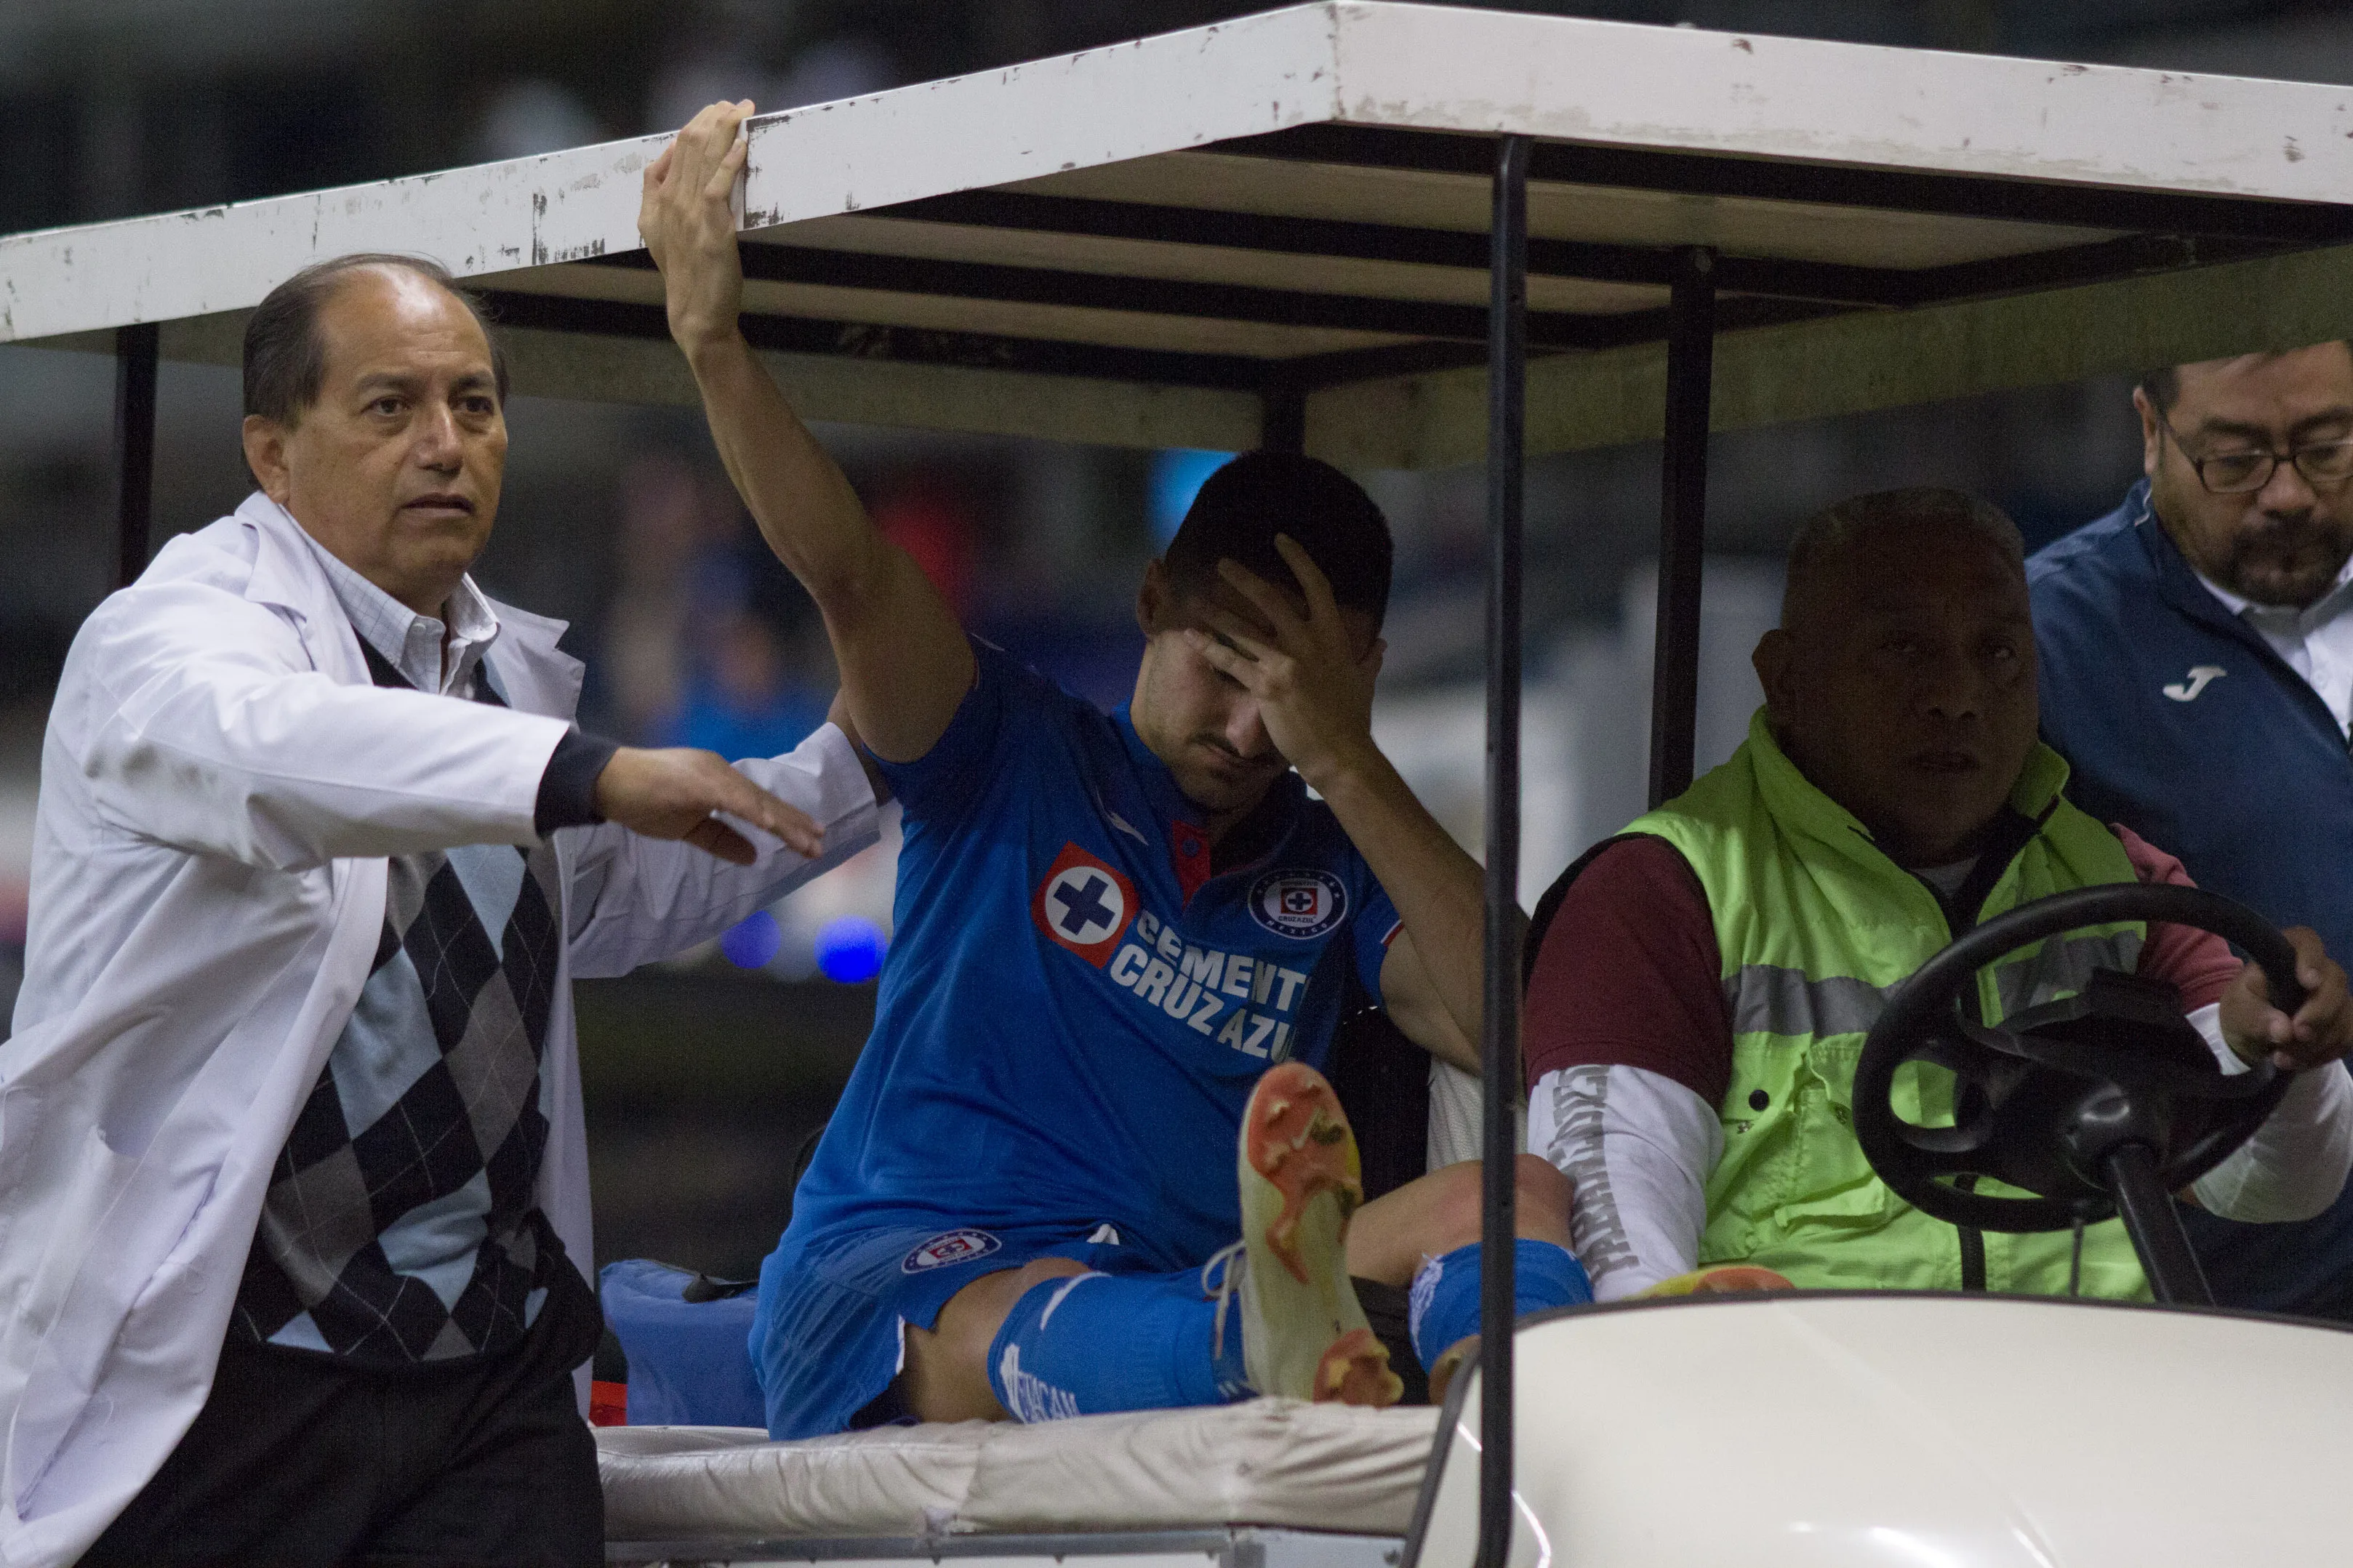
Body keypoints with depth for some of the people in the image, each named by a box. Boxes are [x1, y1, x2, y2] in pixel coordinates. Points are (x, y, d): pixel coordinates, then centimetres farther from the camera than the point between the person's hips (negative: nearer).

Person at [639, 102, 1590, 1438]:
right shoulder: (1018, 757, 12)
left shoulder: (1340, 867, 17)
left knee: (1523, 1193, -20)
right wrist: (713, 339, -19)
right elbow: (848, 573, -4)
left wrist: (1345, 764, -6)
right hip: (896, 1276, -3)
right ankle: (1273, 1339, -76)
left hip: (1184, 1280, 3)